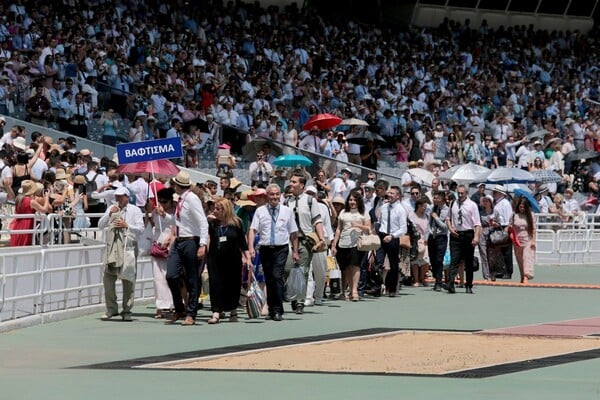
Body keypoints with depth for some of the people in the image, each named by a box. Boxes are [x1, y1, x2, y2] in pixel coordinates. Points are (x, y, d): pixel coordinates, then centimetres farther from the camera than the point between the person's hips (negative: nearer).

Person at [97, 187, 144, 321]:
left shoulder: (135, 210, 7)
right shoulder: (111, 209, 17)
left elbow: (141, 229, 0)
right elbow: (100, 225, 8)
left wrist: (126, 225, -12)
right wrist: (110, 214, -5)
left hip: (128, 246, -3)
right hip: (112, 247, 3)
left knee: (128, 280, -3)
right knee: (108, 278, -1)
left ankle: (127, 310, 3)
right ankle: (111, 309, 9)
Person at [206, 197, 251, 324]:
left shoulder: (236, 223, 0)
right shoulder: (212, 223, 2)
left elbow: (242, 242, 6)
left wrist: (247, 257, 3)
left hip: (233, 260, 0)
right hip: (215, 259, 0)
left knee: (233, 285, 8)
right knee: (216, 284, -9)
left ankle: (233, 311, 27)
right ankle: (216, 313, -11)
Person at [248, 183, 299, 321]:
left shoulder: (287, 211, 5)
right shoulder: (260, 211, 4)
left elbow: (293, 232, 9)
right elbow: (252, 230, -3)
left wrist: (295, 251, 7)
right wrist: (251, 247, -16)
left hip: (281, 249, -2)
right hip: (265, 248, 2)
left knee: (277, 277, -16)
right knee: (268, 280, 8)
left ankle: (278, 310, -13)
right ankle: (271, 310, 17)